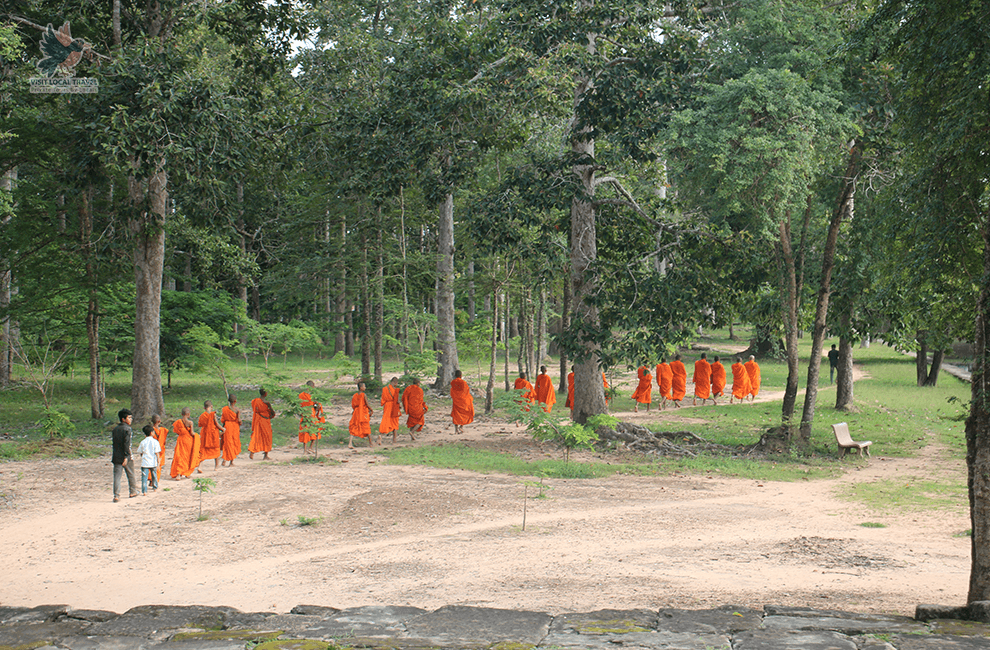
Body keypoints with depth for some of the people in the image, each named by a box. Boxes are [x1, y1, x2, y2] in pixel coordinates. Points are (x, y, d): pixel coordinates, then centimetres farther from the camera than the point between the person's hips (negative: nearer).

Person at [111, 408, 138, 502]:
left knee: (117, 476, 0)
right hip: (125, 457, -4)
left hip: (116, 457, 4)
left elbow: (114, 442, 14)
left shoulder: (115, 429, 9)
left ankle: (116, 495, -11)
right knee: (130, 474, 15)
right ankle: (133, 491, 29)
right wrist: (126, 457, -21)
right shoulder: (127, 429, -11)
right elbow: (127, 444, -19)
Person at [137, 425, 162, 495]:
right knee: (154, 475, 21)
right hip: (153, 462, 0)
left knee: (144, 477, -3)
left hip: (145, 463, 0)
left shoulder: (143, 442, -1)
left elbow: (140, 452, 6)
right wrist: (158, 462, -2)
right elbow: (157, 453, -7)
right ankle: (155, 487, 38)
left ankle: (144, 491, -11)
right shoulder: (155, 441, -6)